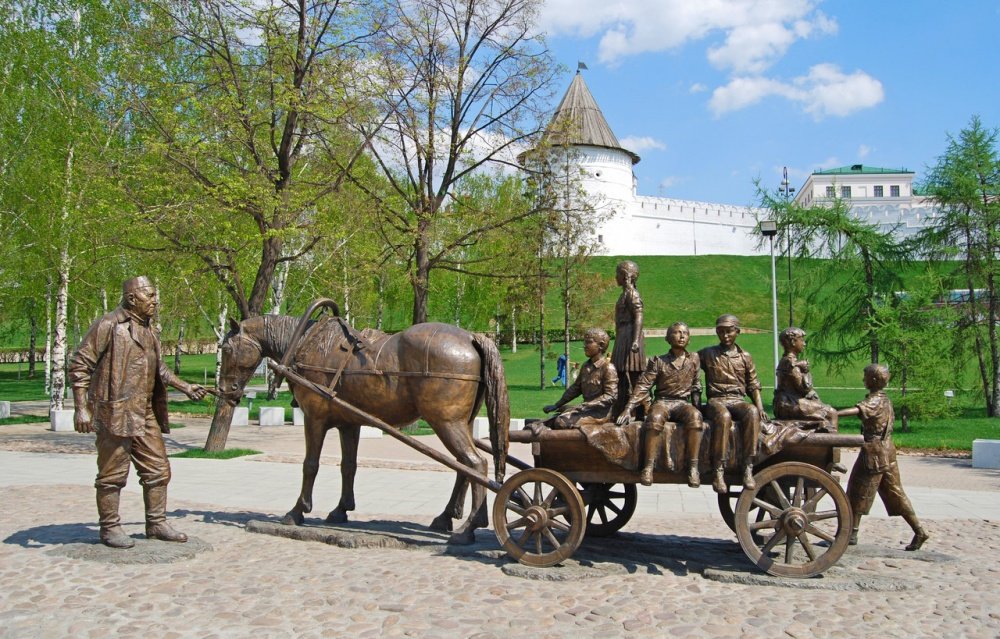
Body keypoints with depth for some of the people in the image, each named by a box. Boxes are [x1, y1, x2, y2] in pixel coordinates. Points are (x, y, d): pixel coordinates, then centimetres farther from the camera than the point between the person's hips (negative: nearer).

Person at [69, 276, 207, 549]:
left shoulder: (149, 331, 15)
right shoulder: (108, 325, -11)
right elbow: (79, 365, -12)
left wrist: (185, 387, 22)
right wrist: (81, 408, -17)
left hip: (146, 415, 8)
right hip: (114, 413, -8)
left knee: (158, 470, 12)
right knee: (113, 474, 2)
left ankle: (156, 523, 23)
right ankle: (109, 528, 16)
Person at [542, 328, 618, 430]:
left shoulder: (608, 368, -11)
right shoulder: (585, 366, 13)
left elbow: (610, 397, -16)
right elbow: (575, 388, 20)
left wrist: (585, 406, -22)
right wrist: (557, 405, 13)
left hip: (600, 412, -8)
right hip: (586, 409, 8)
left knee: (562, 422, -25)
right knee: (552, 421, -10)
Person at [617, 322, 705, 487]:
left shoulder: (694, 359, 9)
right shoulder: (658, 362, 3)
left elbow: (695, 387, 17)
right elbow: (642, 387, -1)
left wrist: (698, 408, 8)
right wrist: (628, 409, -10)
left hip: (682, 403, 1)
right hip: (662, 402, -1)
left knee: (695, 417, -35)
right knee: (655, 418, -38)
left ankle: (693, 467, -32)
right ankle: (649, 466, -32)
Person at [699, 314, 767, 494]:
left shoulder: (745, 357, 17)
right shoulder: (707, 354, 14)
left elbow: (753, 386, 18)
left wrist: (760, 406, 2)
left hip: (738, 400, 2)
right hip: (716, 400, -2)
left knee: (752, 412, -35)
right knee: (723, 416, -38)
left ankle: (748, 468, -35)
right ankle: (719, 471, -37)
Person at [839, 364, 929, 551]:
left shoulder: (875, 400, -15)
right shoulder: (884, 399, 13)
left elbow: (857, 410, -34)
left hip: (874, 452, -9)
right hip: (886, 450, 9)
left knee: (859, 492, -1)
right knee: (894, 493, 12)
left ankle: (852, 533, 3)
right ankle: (919, 531, 12)